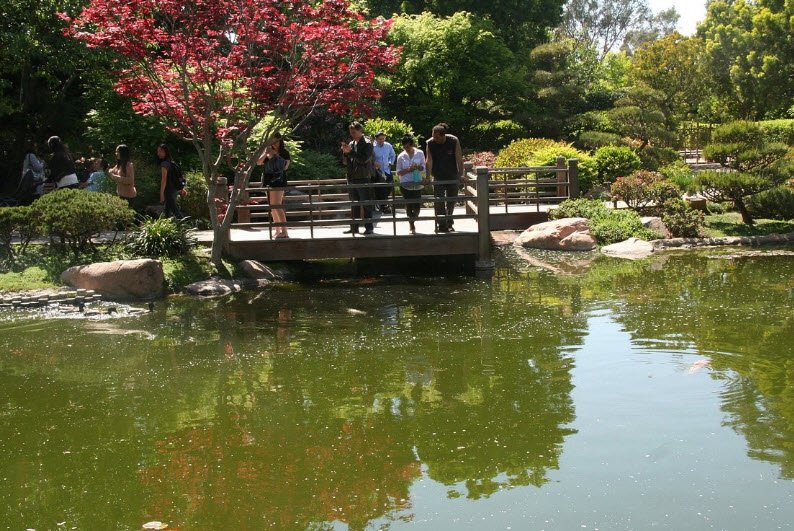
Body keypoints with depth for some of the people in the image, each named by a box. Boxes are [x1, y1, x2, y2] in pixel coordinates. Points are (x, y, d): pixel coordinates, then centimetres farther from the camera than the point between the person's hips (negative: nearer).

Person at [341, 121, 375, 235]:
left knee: (366, 204, -4)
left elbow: (364, 159, -19)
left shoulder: (366, 144, -5)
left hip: (363, 178, -7)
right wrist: (345, 152, -4)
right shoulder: (351, 144, 13)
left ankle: (368, 227, -1)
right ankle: (354, 227, 15)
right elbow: (346, 162, 15)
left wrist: (350, 151, -18)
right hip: (352, 178, 7)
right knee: (354, 205, 10)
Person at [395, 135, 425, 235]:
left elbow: (424, 168, 6)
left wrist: (418, 167, -15)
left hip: (417, 184, 1)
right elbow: (398, 172, 2)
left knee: (417, 206, -2)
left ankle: (412, 221, 27)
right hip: (405, 185, -1)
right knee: (409, 206, -1)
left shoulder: (420, 154, 2)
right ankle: (412, 225, 14)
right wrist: (409, 169, -14)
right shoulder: (401, 156, 1)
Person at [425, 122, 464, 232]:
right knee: (439, 201, -9)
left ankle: (449, 223, 27)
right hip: (438, 176, 0)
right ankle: (442, 225, -7)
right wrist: (428, 177, -20)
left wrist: (460, 175, -19)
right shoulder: (430, 143, -13)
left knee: (451, 200, 10)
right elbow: (429, 161, -14)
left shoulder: (454, 141, -15)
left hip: (452, 176, 1)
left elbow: (459, 159, -14)